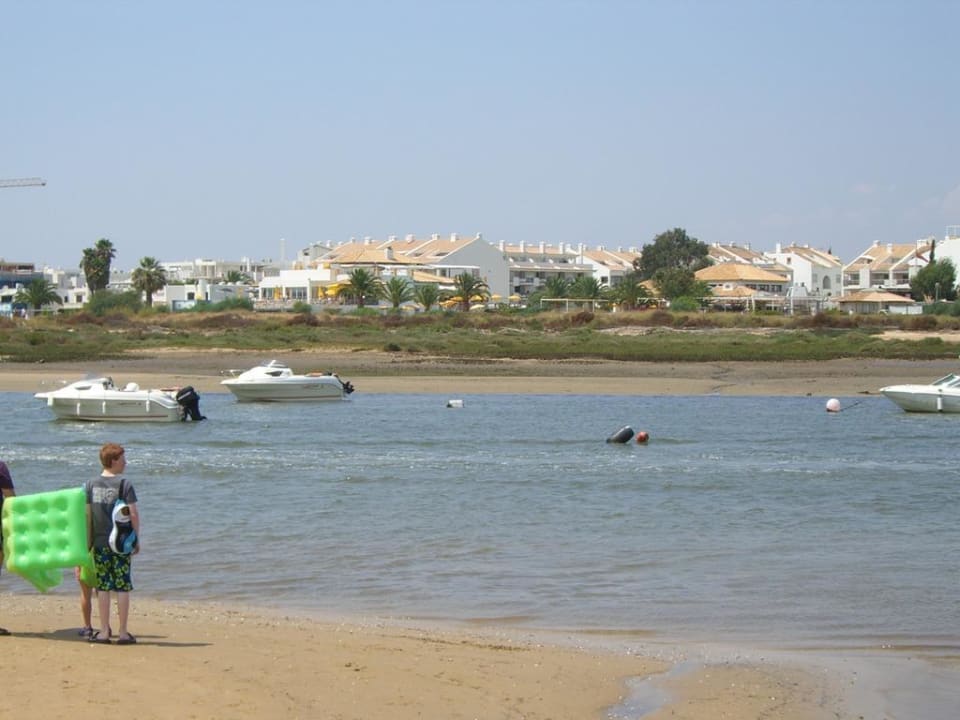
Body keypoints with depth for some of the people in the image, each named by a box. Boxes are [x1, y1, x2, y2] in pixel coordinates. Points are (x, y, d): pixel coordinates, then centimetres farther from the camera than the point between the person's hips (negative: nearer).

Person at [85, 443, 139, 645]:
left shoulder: (91, 485, 4)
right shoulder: (124, 485, -8)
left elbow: (86, 514, 5)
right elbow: (133, 514, -12)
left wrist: (88, 542, 12)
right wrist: (136, 539, -1)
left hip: (99, 543, 3)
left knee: (103, 588, 8)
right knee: (122, 587, 2)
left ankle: (104, 631, 9)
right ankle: (123, 633, 4)